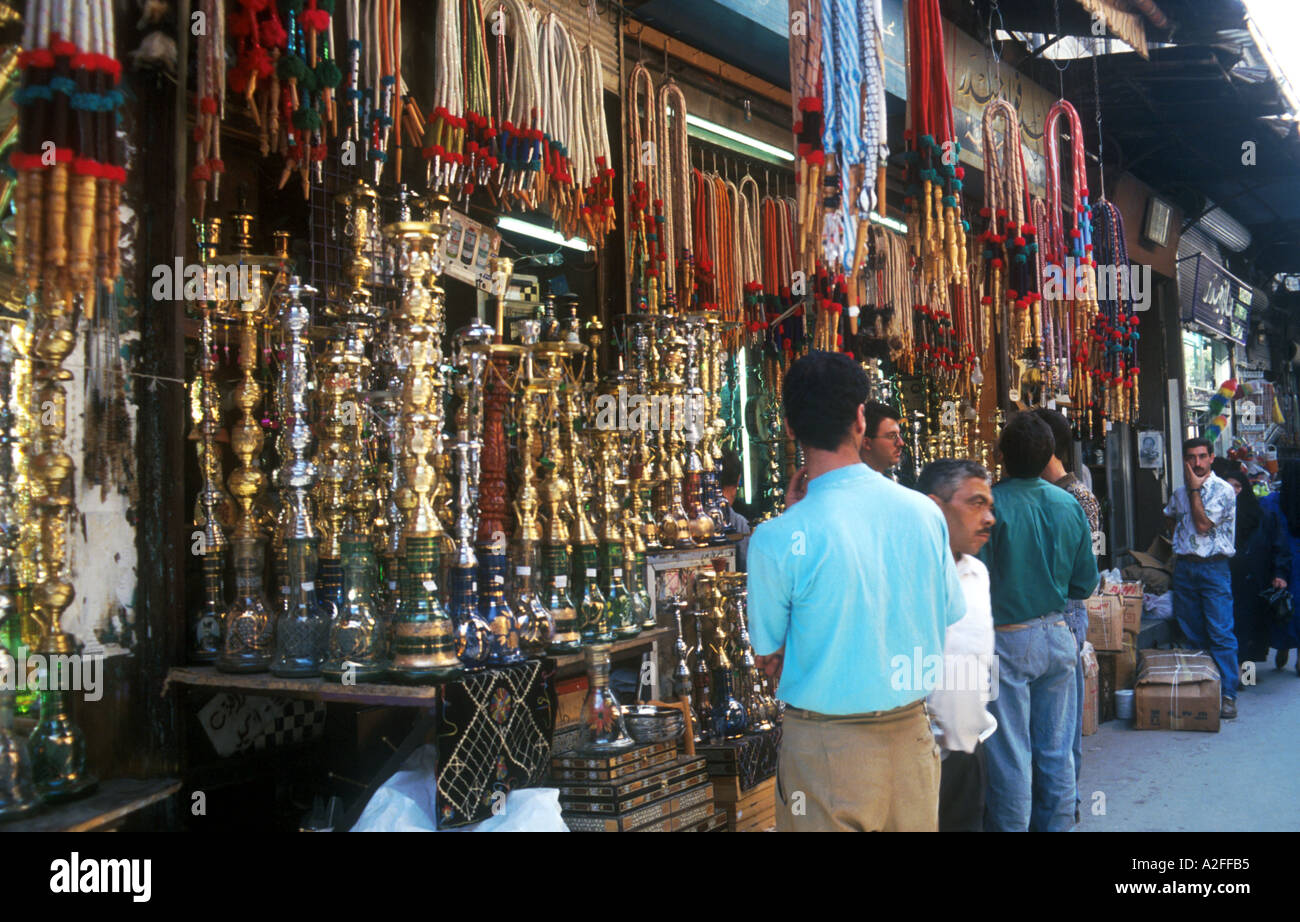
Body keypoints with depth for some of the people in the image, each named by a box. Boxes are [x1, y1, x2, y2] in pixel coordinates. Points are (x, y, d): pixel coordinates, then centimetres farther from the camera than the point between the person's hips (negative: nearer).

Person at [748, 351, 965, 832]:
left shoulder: (778, 539, -17)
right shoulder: (925, 512, -5)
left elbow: (769, 660, -5)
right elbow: (948, 622, 7)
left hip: (826, 743, -3)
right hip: (912, 734, 4)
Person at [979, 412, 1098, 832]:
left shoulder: (991, 504, -15)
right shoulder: (1069, 505, 1)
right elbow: (1086, 583, 7)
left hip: (1007, 640, -5)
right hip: (1058, 636, 5)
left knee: (1010, 756, 2)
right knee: (1057, 752, 13)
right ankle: (1056, 824, 23)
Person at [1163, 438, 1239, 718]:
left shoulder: (1223, 490, -6)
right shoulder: (1180, 492, 12)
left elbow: (1203, 524, -15)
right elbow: (1170, 517, 33)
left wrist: (1194, 489, -9)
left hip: (1213, 568, -5)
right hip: (1184, 567, 5)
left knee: (1221, 634, -9)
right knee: (1192, 635, 8)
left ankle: (1227, 695, -6)